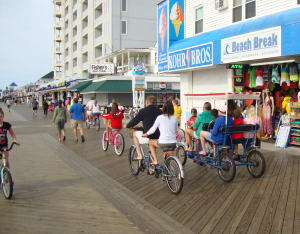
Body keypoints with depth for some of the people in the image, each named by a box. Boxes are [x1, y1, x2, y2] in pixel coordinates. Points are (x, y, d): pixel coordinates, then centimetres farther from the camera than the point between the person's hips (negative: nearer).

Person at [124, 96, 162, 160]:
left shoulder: (143, 111, -7)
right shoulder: (159, 111, 6)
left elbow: (135, 120, 2)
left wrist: (127, 126, 22)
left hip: (147, 136, -5)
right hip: (158, 137, 5)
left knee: (135, 133, 21)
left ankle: (139, 155, 16)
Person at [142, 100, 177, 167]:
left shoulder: (160, 117, -5)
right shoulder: (175, 118, 4)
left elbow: (153, 130, 1)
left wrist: (146, 134, 19)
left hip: (163, 143, -4)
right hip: (173, 144, 4)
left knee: (151, 142, 26)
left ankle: (155, 161, 17)